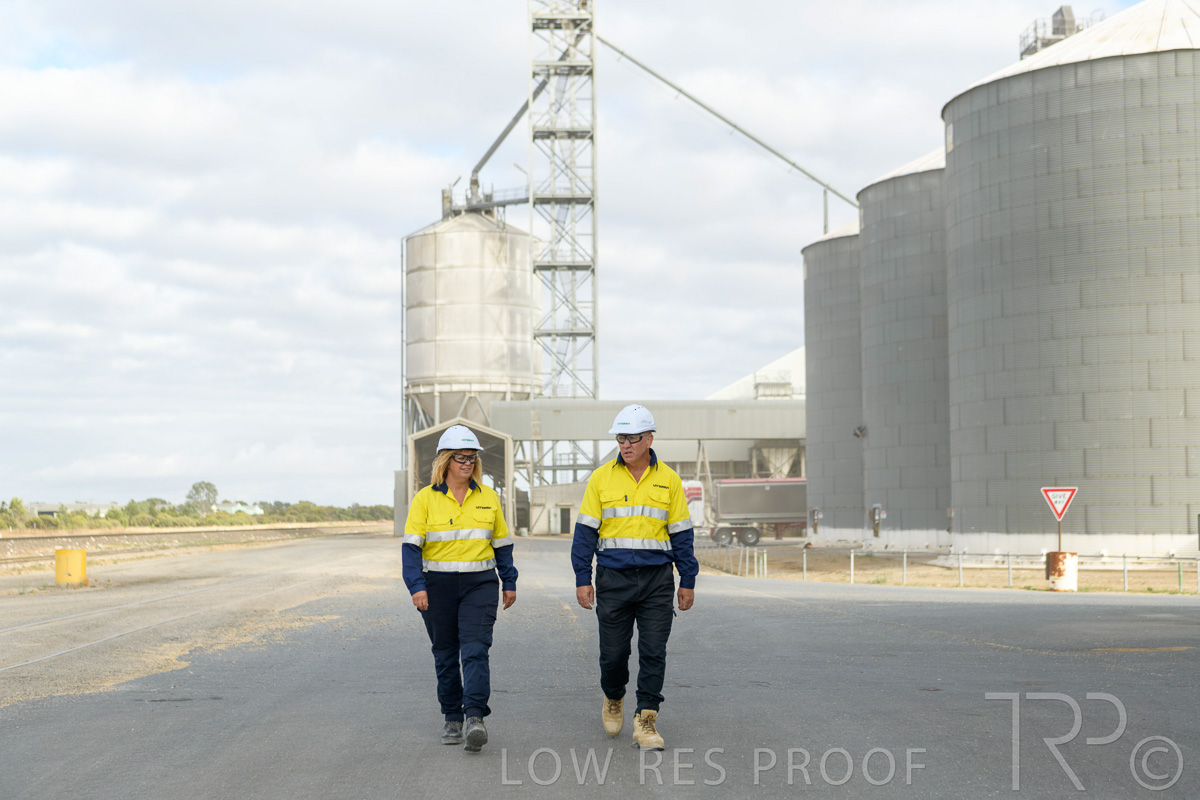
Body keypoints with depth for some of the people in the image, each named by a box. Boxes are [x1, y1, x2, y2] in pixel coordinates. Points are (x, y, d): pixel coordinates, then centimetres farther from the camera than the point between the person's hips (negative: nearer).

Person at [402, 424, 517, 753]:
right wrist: (416, 586, -15)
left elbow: (502, 543, 14)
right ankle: (452, 719, 21)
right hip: (438, 586, 0)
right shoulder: (425, 499, -1)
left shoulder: (487, 498, 7)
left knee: (475, 649, -14)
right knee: (445, 655, 9)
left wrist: (509, 583, 13)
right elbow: (412, 545, -6)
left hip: (479, 584, 0)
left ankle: (475, 718, -22)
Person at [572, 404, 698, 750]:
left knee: (653, 653, -4)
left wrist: (688, 581, 6)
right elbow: (586, 530, 3)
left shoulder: (668, 479, 4)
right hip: (613, 579, 0)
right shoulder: (601, 478, 2)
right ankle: (613, 699, 34)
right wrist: (582, 579, -3)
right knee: (613, 652, 6)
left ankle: (645, 721, 1)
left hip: (657, 579, 0)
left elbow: (681, 533, 8)